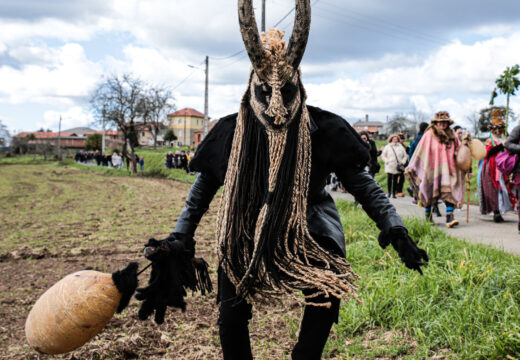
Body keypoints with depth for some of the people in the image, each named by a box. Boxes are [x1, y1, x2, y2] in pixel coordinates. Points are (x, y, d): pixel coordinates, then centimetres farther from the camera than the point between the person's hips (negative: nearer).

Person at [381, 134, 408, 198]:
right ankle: (389, 192, 3)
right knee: (389, 179, -10)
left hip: (397, 167, 1)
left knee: (395, 180, 2)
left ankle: (393, 193, 8)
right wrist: (387, 161, -3)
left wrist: (402, 162, 2)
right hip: (390, 167, -1)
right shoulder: (387, 147, 6)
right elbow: (383, 155, 9)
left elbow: (405, 156, 14)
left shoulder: (401, 147, 9)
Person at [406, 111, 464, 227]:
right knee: (430, 192, 7)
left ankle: (449, 217, -17)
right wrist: (411, 167, -3)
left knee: (449, 191, -11)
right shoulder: (429, 135, -1)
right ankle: (428, 214, 28)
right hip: (432, 168, -3)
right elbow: (420, 151, -2)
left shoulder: (451, 135, 12)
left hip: (448, 169, 3)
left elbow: (459, 149, 23)